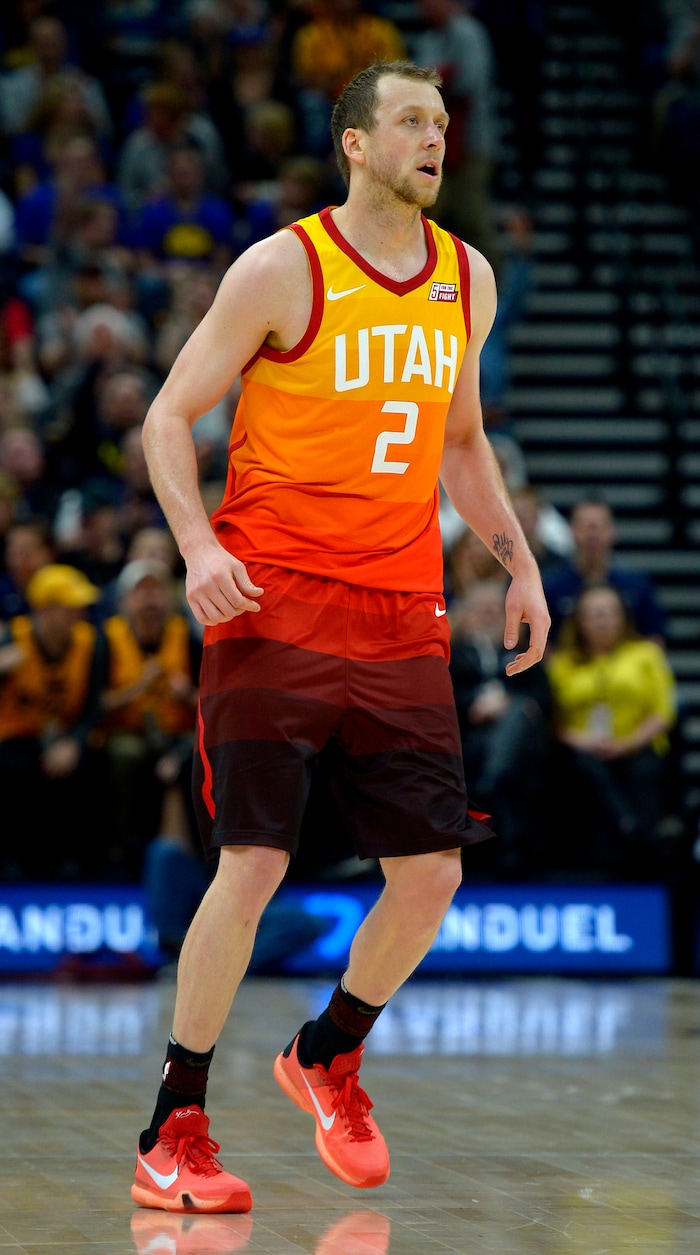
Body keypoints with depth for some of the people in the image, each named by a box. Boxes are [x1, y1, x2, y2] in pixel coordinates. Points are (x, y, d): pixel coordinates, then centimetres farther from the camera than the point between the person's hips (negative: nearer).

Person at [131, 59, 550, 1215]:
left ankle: (329, 1058, 29)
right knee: (253, 866, -10)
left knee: (431, 873, 2)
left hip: (404, 620, 5)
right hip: (276, 609, -5)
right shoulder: (282, 270, -6)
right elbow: (170, 416, -3)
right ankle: (172, 1136, 0)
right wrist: (198, 545, -19)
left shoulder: (467, 279, 11)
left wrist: (518, 564, 15)